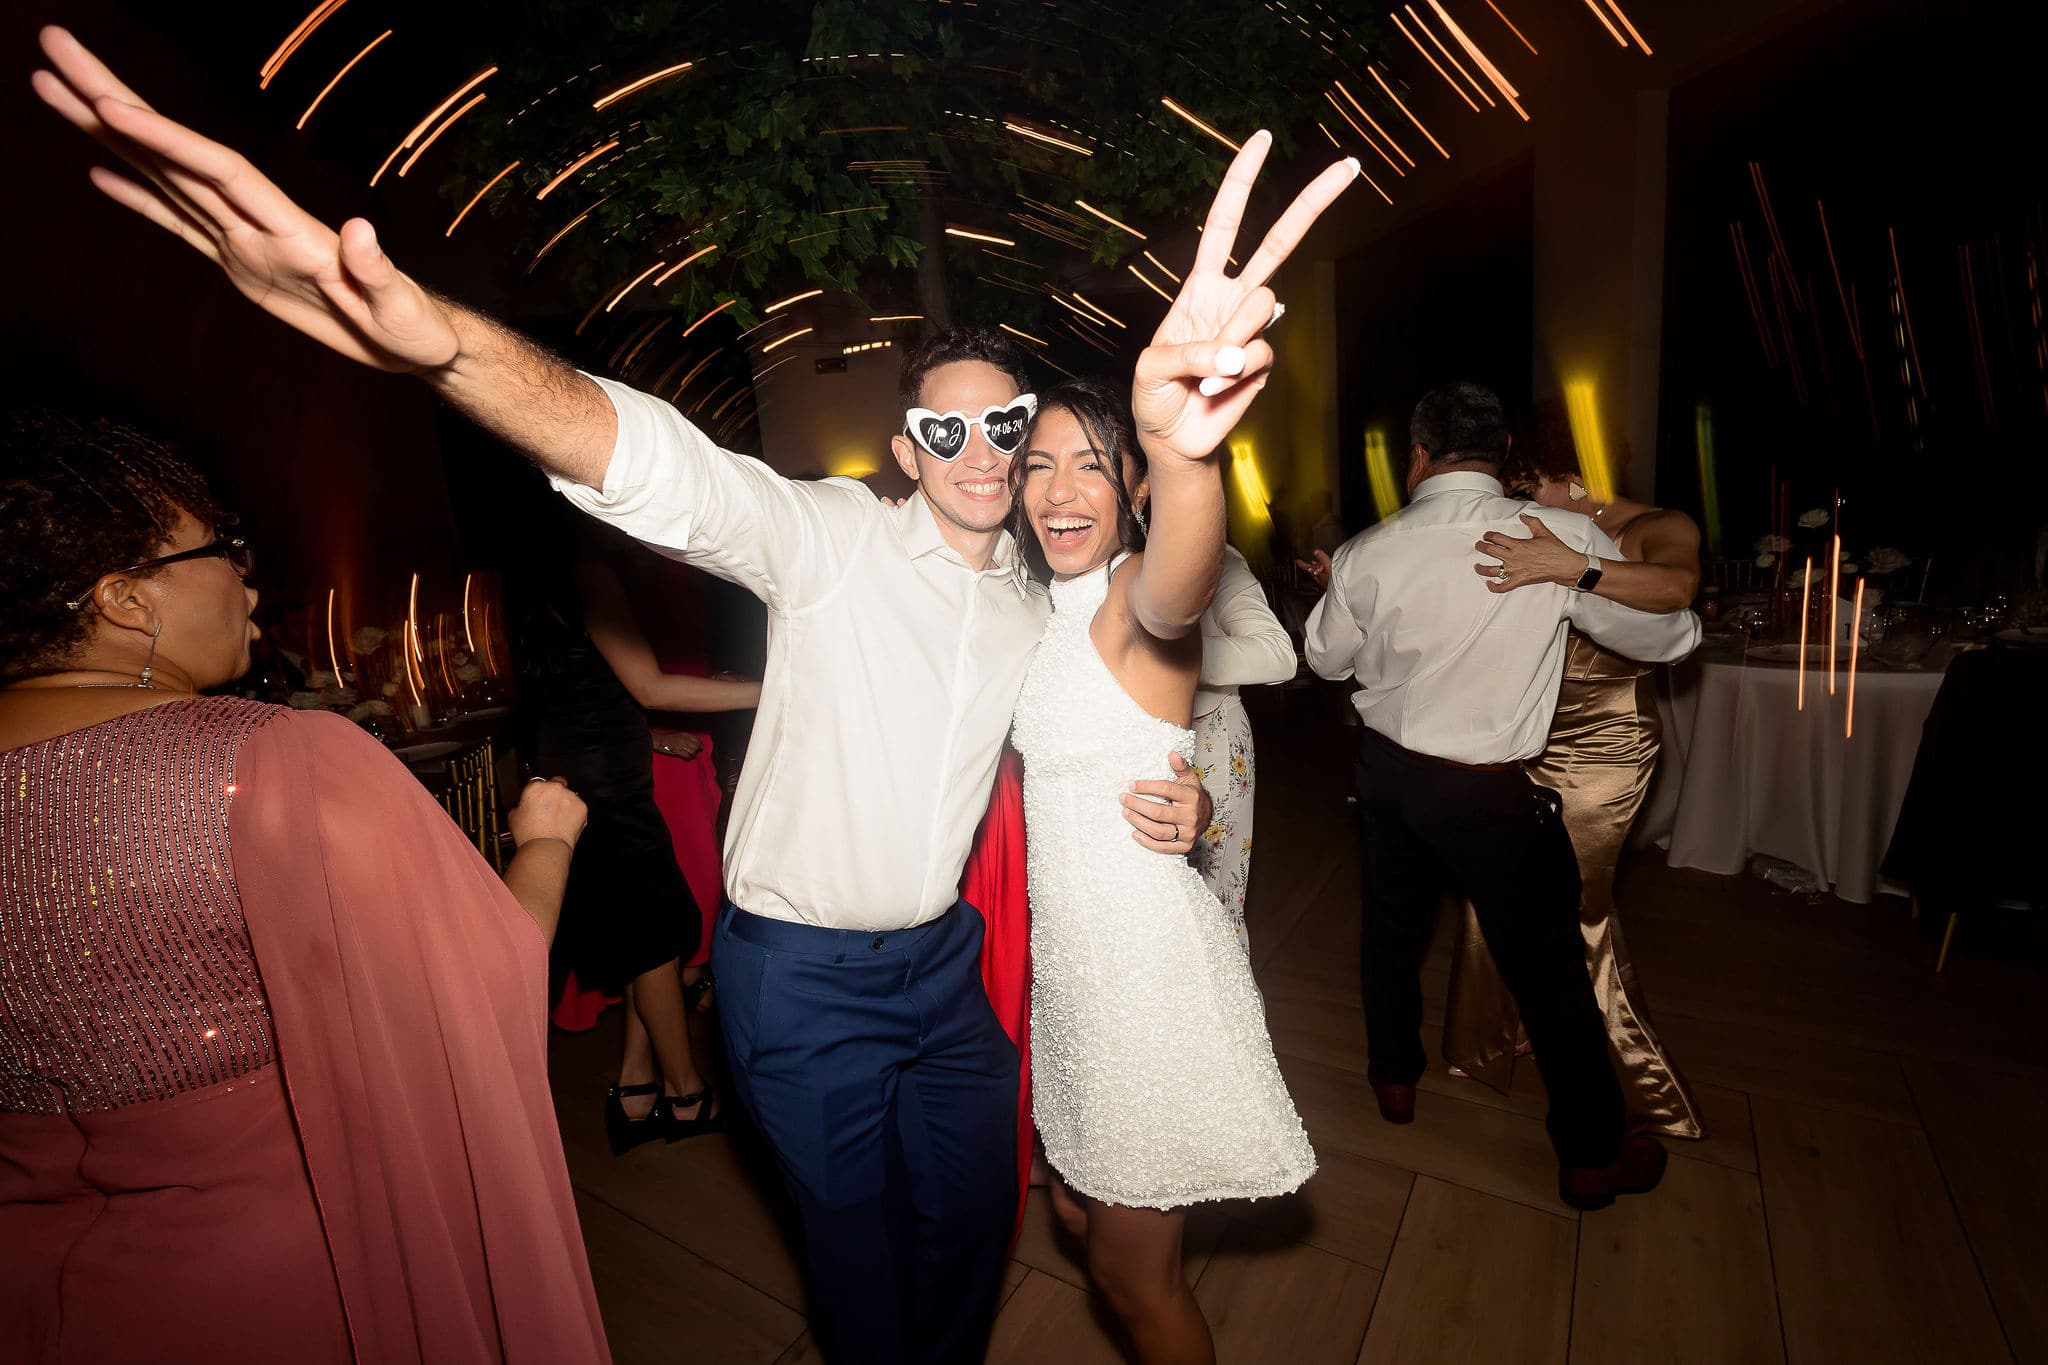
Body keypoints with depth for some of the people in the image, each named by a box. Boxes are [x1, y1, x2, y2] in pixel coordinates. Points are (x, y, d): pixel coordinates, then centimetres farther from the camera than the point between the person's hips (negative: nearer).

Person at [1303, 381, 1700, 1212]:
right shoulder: (1563, 539, -16)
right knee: (1547, 964, 14)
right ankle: (1590, 1157, 32)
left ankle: (1394, 1078, 44)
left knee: (1392, 927, 23)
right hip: (1494, 792, -2)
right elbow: (1670, 637, -3)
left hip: (1388, 769, 3)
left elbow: (1326, 658, 7)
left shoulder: (1365, 555, -9)